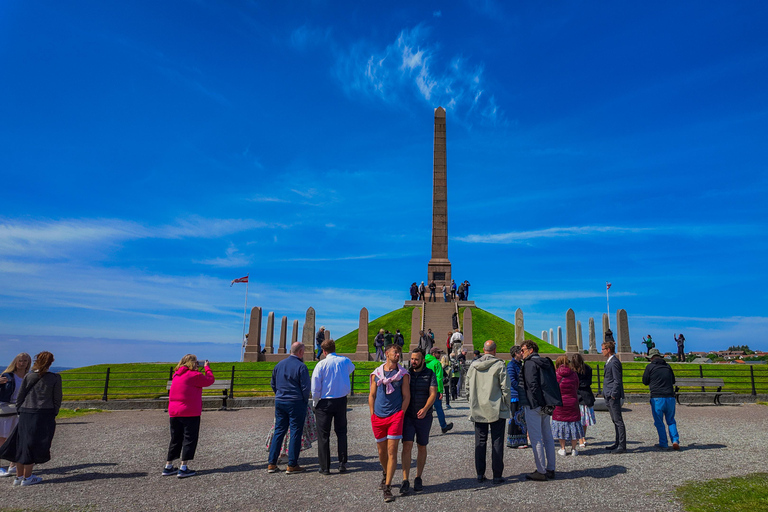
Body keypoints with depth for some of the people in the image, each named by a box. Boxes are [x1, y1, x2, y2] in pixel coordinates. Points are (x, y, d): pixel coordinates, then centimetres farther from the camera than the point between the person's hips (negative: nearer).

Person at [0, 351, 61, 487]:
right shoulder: (55, 378, -5)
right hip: (44, 414, -3)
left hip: (25, 413, 3)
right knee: (32, 445, 5)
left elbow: (19, 397, 4)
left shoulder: (28, 376, 2)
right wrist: (54, 414, 10)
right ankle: (27, 477, 12)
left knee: (21, 444, 13)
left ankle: (19, 476, 21)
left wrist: (20, 411, 14)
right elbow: (57, 399, -1)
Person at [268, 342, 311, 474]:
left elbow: (273, 384, 16)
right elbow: (306, 387, -14)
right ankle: (292, 465, 5)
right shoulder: (301, 366, -13)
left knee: (279, 431, 12)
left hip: (279, 402, 6)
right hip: (296, 402, -6)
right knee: (296, 432, 2)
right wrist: (305, 401, 1)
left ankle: (271, 464, 13)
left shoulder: (279, 364, 8)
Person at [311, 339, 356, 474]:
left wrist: (315, 402, 3)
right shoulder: (345, 361, -2)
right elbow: (351, 368, 24)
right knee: (341, 432, 15)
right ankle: (342, 464, 16)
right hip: (341, 401, 3)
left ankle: (325, 467, 11)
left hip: (324, 402, -3)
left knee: (324, 434, 7)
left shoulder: (321, 365, -12)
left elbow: (315, 388, -11)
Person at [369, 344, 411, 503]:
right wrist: (372, 415, 4)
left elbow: (406, 396, 2)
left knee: (392, 452, -8)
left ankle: (387, 487, -4)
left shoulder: (403, 374, 2)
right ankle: (385, 473, 41)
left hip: (395, 416, -2)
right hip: (378, 417, 2)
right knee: (382, 451, 14)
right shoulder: (376, 373, 6)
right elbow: (372, 395, 10)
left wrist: (401, 414, -5)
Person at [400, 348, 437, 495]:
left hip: (424, 416, 0)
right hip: (407, 416, 0)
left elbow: (433, 394, -10)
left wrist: (425, 409, -25)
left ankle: (418, 478, 25)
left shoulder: (430, 374, -1)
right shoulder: (406, 373, 4)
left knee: (421, 448, 10)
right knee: (407, 446, -10)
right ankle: (405, 481, -7)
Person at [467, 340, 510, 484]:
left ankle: (480, 474, 14)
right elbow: (505, 387, -10)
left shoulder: (473, 366, 3)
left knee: (480, 442, 10)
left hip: (478, 410, 3)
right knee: (497, 442, 4)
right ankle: (497, 475, 7)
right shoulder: (499, 365, -9)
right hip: (497, 410, -3)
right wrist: (507, 405, 2)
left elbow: (468, 384, 10)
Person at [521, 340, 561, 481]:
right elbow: (554, 383, 14)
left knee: (536, 439, -2)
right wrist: (549, 403, 12)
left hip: (534, 406, -9)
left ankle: (541, 472, 2)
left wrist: (539, 403, -18)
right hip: (547, 405, 9)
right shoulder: (546, 362, 14)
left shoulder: (530, 364, -11)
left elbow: (532, 385, -21)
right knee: (548, 437, 14)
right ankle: (550, 469, 21)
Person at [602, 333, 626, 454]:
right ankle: (617, 443, 22)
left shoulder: (614, 362, -15)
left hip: (614, 396, -10)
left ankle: (622, 446, -1)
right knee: (615, 421, 15)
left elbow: (617, 380, -18)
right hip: (609, 396, 10)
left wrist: (613, 394, -18)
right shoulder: (609, 361, 13)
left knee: (618, 421, -5)